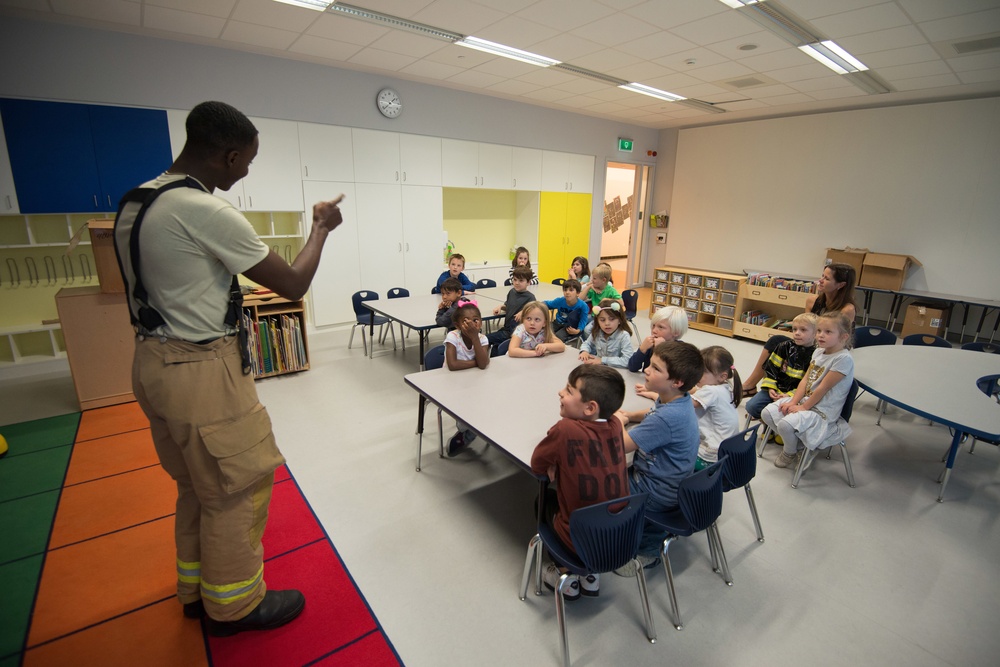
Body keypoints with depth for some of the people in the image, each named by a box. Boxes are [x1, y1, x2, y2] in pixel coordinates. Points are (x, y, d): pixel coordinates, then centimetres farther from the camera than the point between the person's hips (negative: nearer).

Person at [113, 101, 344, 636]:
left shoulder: (135, 202, 9)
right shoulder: (207, 212, -21)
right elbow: (293, 285, -15)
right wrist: (321, 229, -1)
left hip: (154, 362, 9)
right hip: (201, 371, -9)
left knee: (198, 486, 22)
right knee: (239, 489, 8)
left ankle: (196, 589, 41)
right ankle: (235, 604, 27)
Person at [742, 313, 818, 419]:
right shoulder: (785, 346, 2)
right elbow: (771, 367, 5)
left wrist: (790, 395, -20)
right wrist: (770, 387, -6)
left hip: (795, 395, -3)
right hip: (775, 390, 3)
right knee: (751, 406, -14)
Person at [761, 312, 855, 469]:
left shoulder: (844, 359, -19)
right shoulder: (818, 352, 7)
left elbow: (823, 388, -19)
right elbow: (805, 380, 5)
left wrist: (804, 407, -13)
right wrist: (793, 402, -6)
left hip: (822, 410, -8)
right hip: (804, 399, 8)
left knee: (786, 424, -29)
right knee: (767, 413, -6)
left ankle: (790, 452, 4)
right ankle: (791, 440, 15)